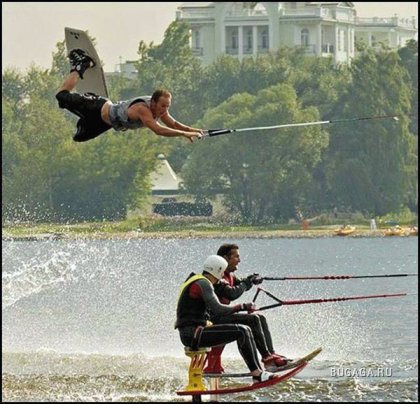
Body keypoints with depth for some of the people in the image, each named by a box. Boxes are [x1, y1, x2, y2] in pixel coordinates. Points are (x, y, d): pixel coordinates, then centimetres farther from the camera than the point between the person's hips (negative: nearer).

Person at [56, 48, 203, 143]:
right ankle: (79, 67, 33)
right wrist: (184, 134, -62)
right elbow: (158, 130, -57)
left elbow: (173, 124, -8)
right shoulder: (143, 109, -44)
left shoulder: (160, 108, -21)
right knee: (63, 96, 10)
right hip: (98, 110, -7)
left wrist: (191, 129, -26)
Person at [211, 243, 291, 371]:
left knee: (260, 318, 6)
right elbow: (232, 294, -27)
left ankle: (271, 354, -3)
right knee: (252, 319, -22)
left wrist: (252, 279, -6)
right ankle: (267, 358, -23)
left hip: (222, 314, 11)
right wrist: (247, 283, -12)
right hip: (214, 318, -11)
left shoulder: (228, 275, 17)